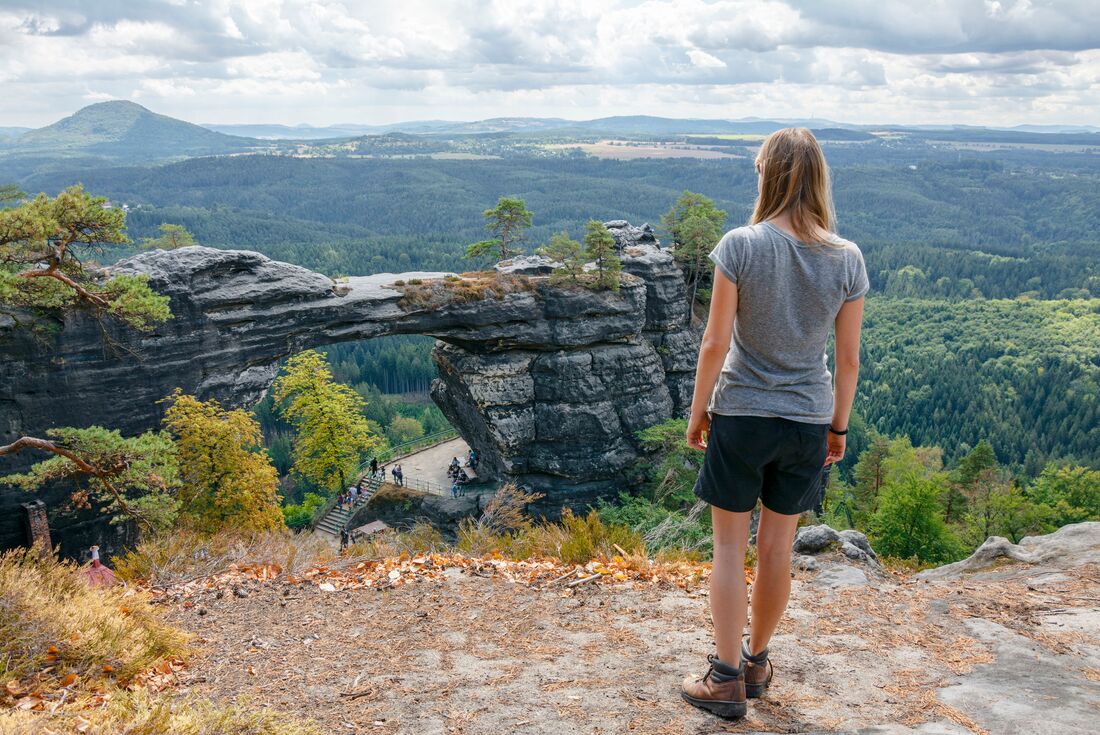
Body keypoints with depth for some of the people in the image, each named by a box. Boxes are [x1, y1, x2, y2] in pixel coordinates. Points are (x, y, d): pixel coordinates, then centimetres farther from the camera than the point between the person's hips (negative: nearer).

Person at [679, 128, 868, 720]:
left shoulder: (740, 246, -14)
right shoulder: (847, 259, -4)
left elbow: (715, 343, -12)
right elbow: (849, 358, 1)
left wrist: (697, 411, 1)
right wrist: (838, 426, 13)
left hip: (740, 414, -3)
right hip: (808, 421, 3)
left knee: (729, 547, 9)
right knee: (777, 548, 16)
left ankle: (727, 680, 13)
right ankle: (756, 663, 33)